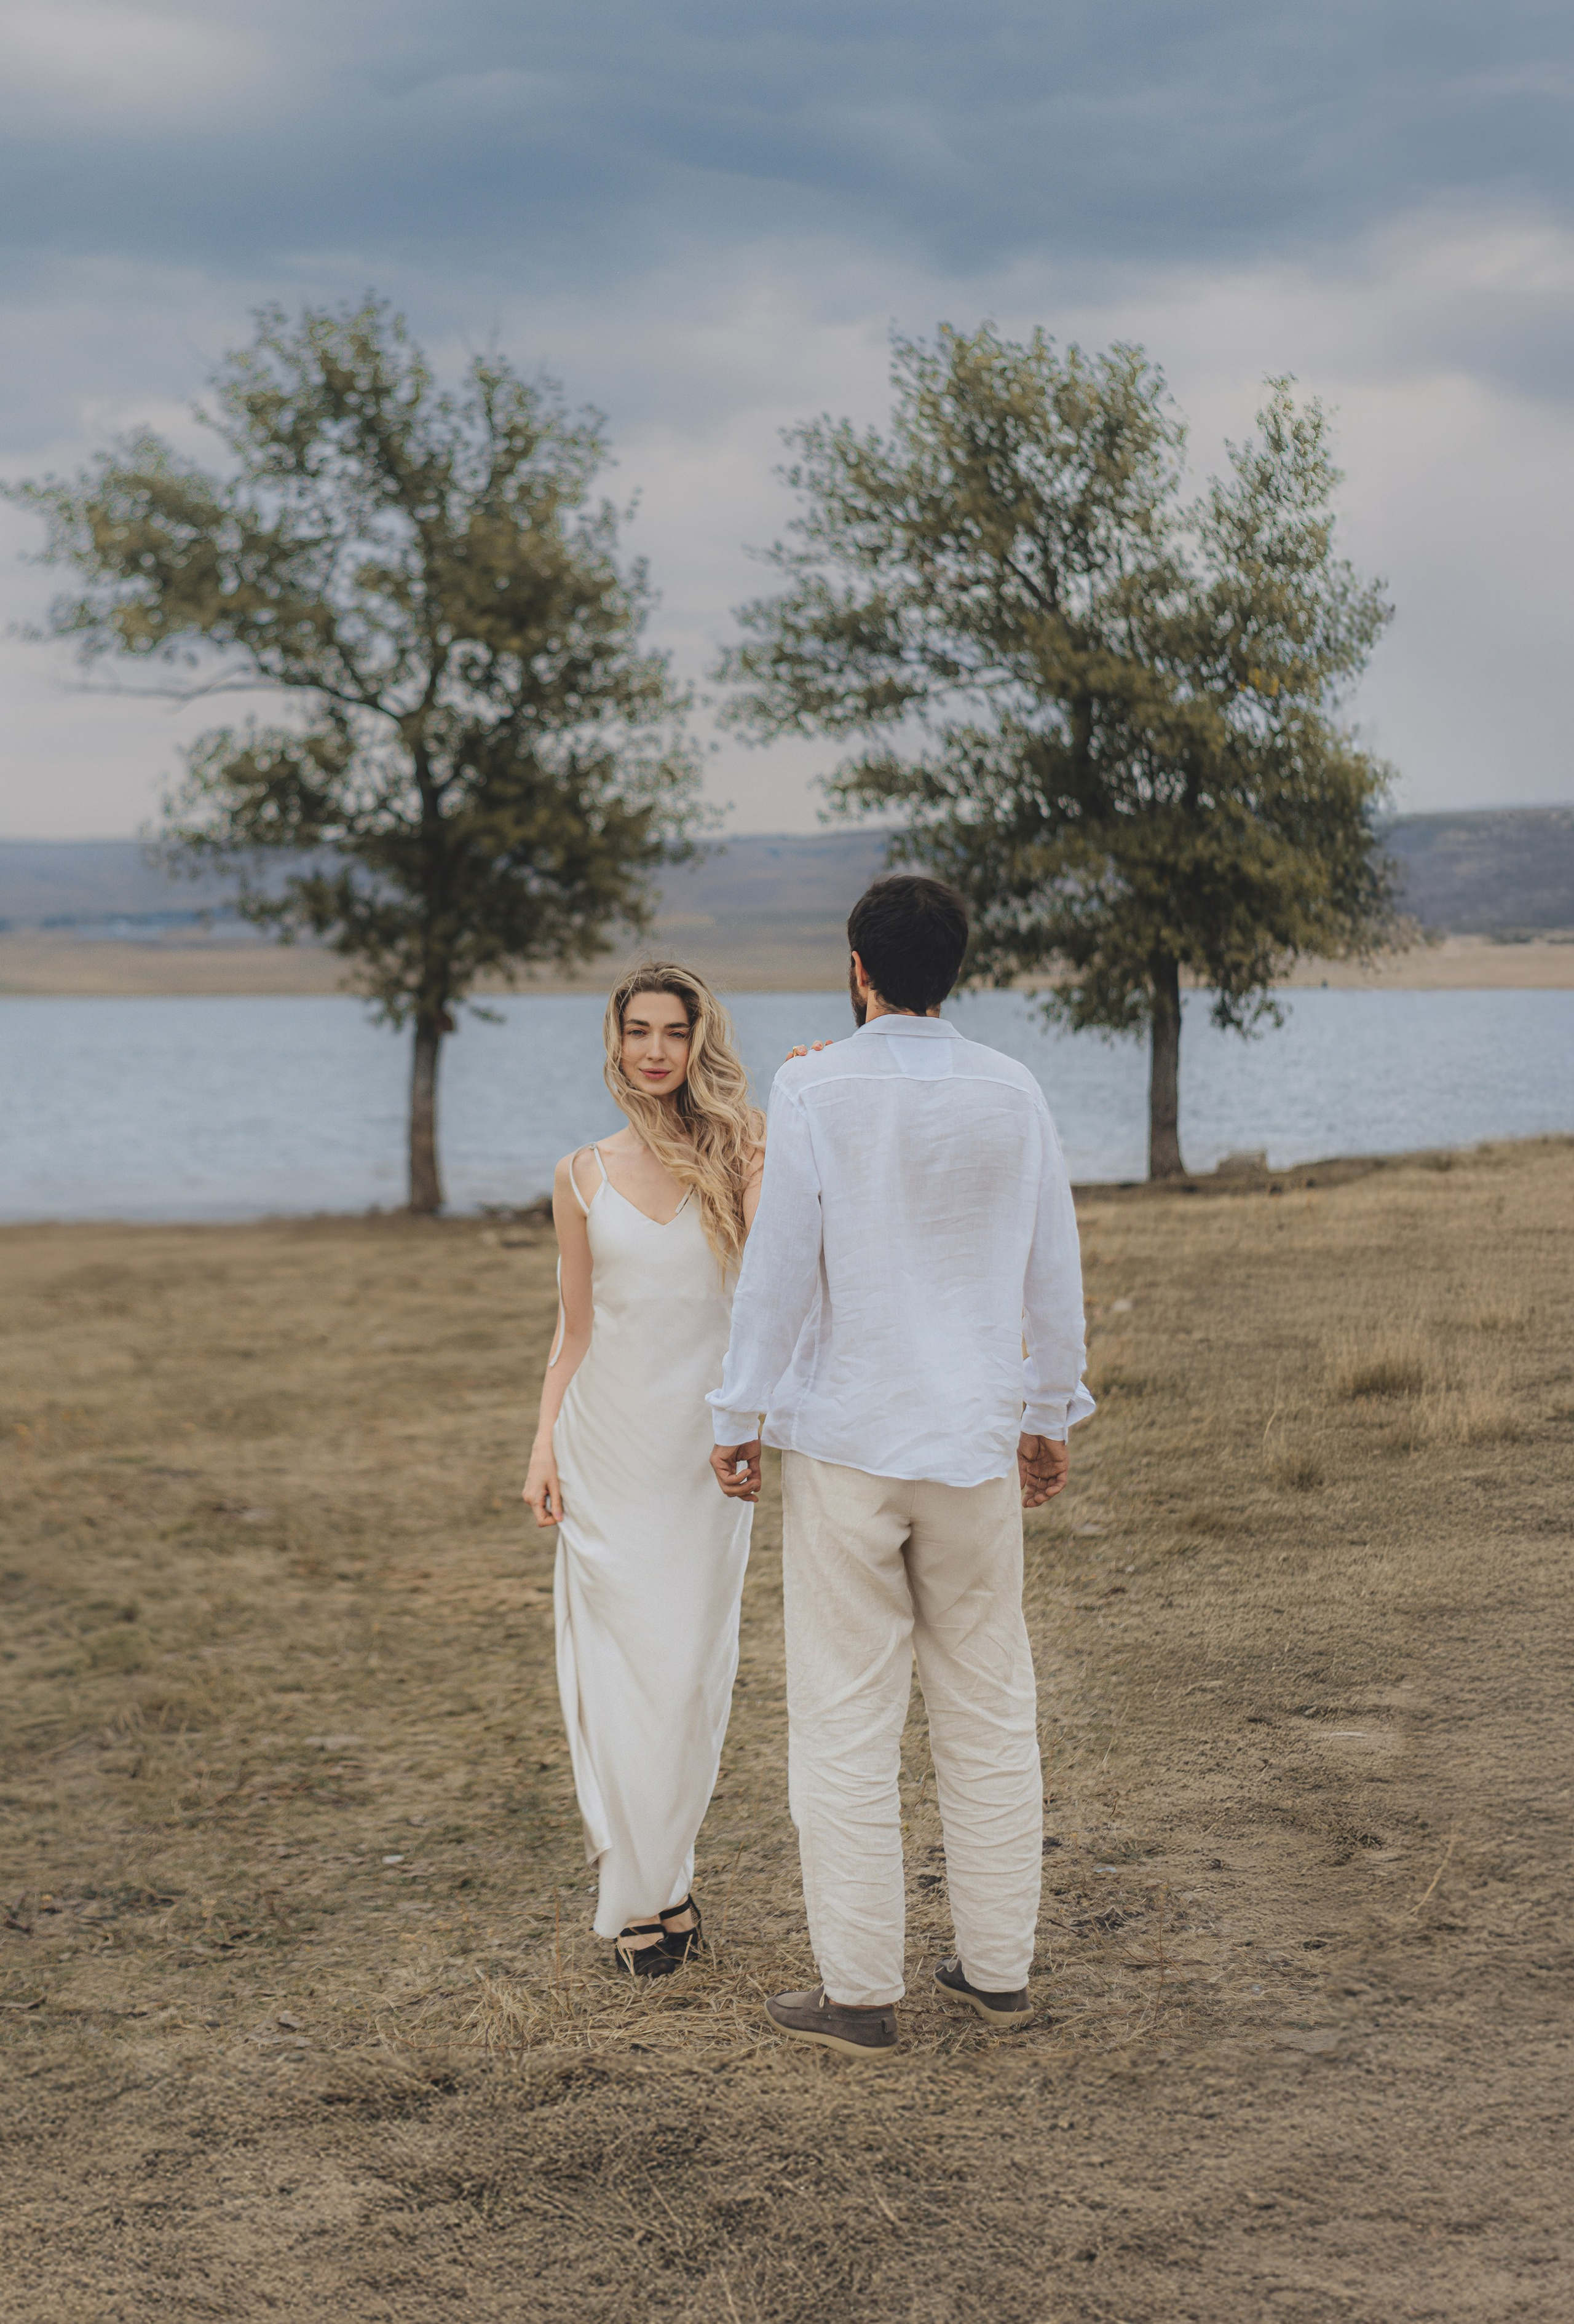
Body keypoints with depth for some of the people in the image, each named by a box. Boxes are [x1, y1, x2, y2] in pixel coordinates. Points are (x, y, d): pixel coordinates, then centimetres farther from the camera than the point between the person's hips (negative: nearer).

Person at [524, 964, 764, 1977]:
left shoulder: (740, 1157, 1)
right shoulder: (584, 1177, 6)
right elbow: (575, 1328, 10)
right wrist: (544, 1444, 1)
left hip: (706, 1446, 0)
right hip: (609, 1445, 1)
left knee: (694, 1667, 4)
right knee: (618, 1665, 1)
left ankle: (663, 1877, 21)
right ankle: (637, 1895, 12)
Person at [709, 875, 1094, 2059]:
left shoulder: (817, 1092, -9)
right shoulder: (1014, 1093, 2)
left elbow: (780, 1269, -10)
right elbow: (1055, 1270, 7)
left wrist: (739, 1419, -1)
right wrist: (1052, 1415, 17)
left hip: (844, 1441, -3)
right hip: (977, 1440, 4)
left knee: (845, 1719, 3)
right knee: (990, 1709, 13)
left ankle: (861, 1991, 7)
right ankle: (999, 1968, 21)